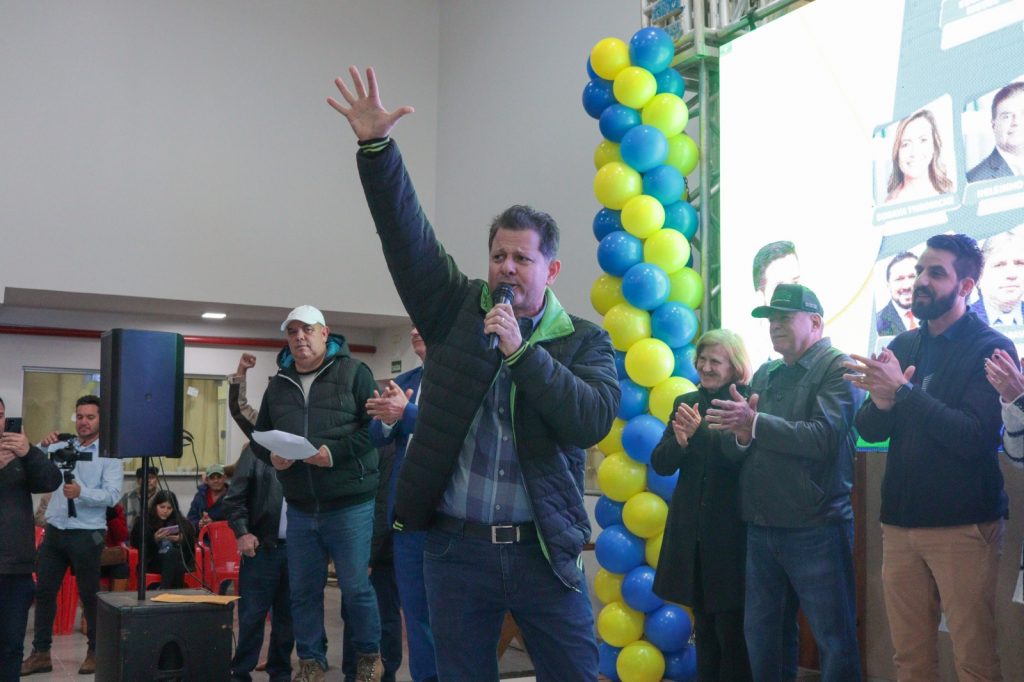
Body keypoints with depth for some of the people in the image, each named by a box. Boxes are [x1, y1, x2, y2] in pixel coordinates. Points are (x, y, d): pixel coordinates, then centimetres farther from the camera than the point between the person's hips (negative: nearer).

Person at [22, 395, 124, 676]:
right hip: (54, 530, 4)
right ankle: (40, 653, 16)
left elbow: (112, 495, -14)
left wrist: (82, 492, -30)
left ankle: (95, 651, 16)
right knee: (43, 591, 7)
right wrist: (42, 447, -16)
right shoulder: (61, 447, 8)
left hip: (86, 534, -4)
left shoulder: (110, 455, -4)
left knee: (89, 594, 4)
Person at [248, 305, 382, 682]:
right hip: (299, 509, 5)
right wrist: (271, 456, -4)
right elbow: (259, 436, 18)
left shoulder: (353, 372, -2)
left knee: (355, 587, 3)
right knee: (303, 589, 11)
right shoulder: (278, 385, 13)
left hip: (349, 505, -4)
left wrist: (335, 452, -20)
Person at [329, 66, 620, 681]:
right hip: (456, 545, 2)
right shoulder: (457, 311, 6)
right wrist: (377, 146, -12)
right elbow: (405, 233, -2)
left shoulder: (585, 341, 2)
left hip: (544, 550, -1)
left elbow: (594, 418, -13)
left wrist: (520, 350, -16)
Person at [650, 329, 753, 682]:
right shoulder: (687, 403, 10)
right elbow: (661, 464, 6)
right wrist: (680, 441, -14)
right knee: (703, 627, 13)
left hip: (731, 531, -5)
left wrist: (700, 431, -26)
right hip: (691, 531, 5)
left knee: (732, 629, 1)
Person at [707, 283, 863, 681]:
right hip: (760, 529, 7)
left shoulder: (837, 368, -5)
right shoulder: (764, 375, 16)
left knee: (835, 641, 2)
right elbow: (733, 449, 10)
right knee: (760, 636, 14)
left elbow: (824, 437, -21)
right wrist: (740, 434, -12)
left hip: (815, 529, -7)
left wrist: (755, 423, -24)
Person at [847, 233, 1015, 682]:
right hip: (900, 522, 5)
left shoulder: (991, 349, -6)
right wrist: (880, 402, -14)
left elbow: (974, 437, -17)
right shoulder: (904, 346, 11)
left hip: (964, 526, -5)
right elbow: (869, 431, 7)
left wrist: (904, 391, -21)